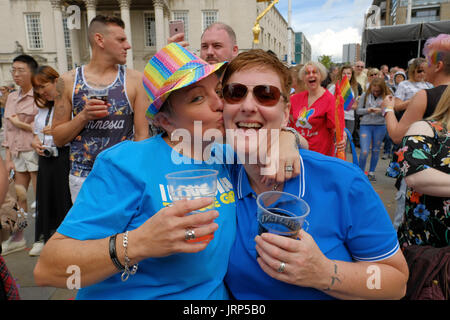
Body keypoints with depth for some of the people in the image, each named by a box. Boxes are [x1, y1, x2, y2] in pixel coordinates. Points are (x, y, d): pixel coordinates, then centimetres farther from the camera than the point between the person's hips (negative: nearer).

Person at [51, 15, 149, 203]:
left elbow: (142, 134, -2)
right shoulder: (68, 81, 2)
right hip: (82, 178, 1)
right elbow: (58, 138, 5)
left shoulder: (134, 80, -1)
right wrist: (83, 117, -12)